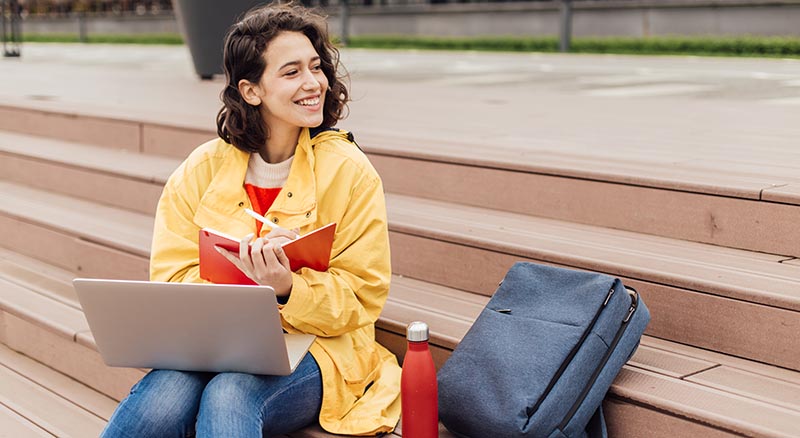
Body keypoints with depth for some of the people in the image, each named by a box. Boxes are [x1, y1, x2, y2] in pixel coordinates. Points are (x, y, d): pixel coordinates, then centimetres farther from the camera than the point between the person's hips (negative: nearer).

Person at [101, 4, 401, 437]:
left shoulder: (349, 171, -2)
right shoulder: (202, 169, 4)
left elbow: (358, 299, -3)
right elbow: (171, 280, -1)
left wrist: (288, 290, -24)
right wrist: (244, 276, -20)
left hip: (317, 345, -2)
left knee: (229, 397, -35)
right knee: (161, 401, -30)